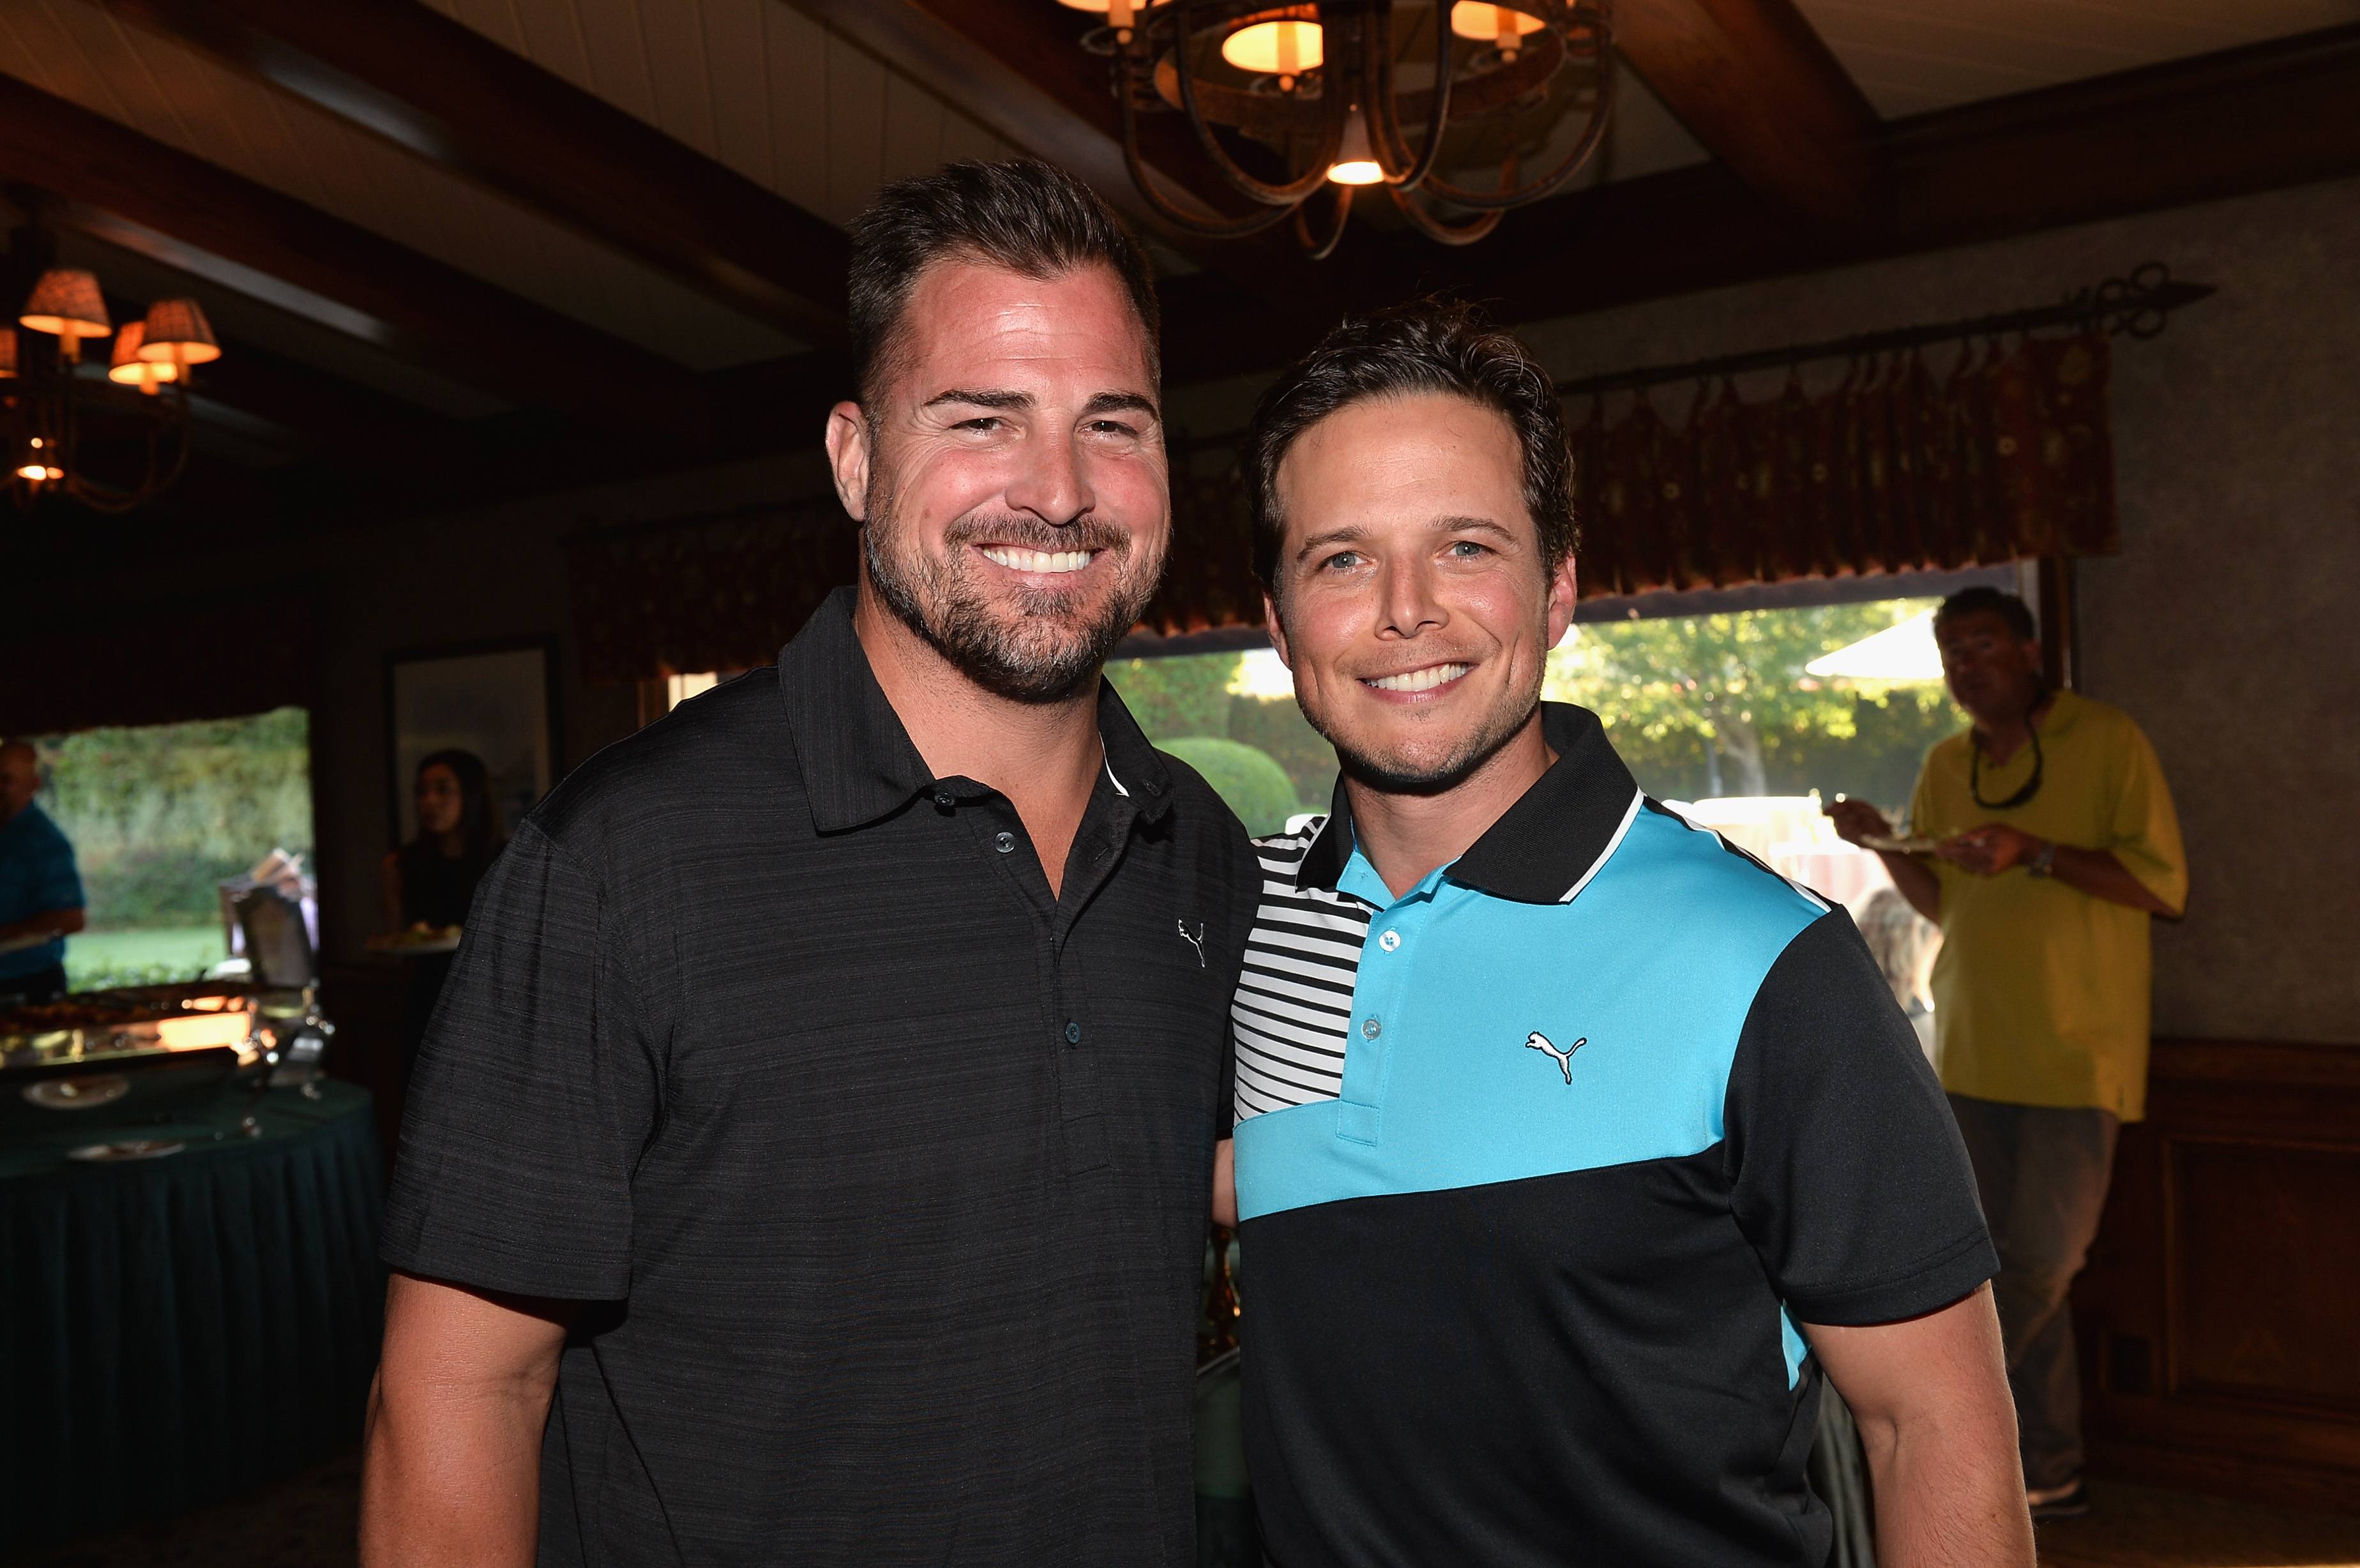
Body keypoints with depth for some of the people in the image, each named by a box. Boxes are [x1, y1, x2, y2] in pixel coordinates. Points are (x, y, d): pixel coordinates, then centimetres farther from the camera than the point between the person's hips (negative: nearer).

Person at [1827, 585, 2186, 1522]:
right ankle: (2047, 1473, 18)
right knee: (2010, 1261, 8)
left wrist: (2035, 853, -19)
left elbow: (2164, 884, -9)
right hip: (1975, 1049, 5)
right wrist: (1884, 845, 0)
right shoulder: (1946, 768, 12)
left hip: (2077, 1048, -5)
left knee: (2039, 1262, -4)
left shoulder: (2106, 742, -4)